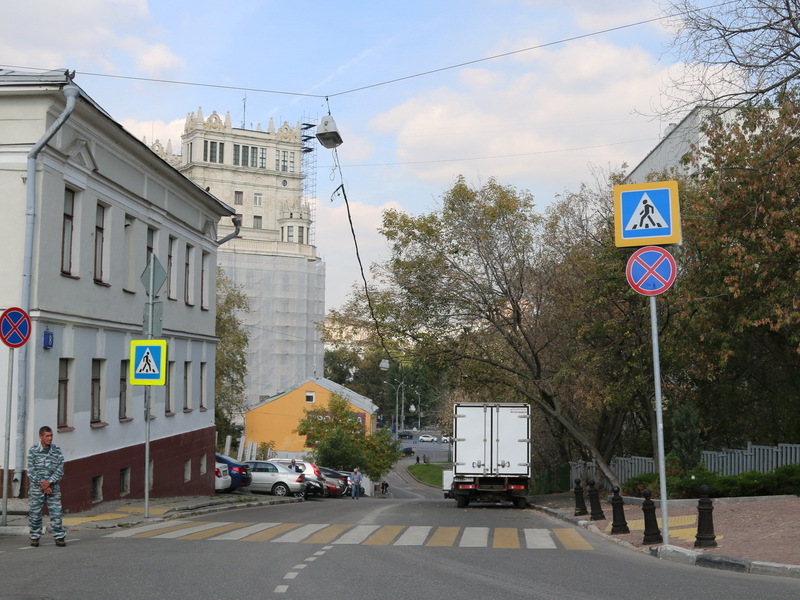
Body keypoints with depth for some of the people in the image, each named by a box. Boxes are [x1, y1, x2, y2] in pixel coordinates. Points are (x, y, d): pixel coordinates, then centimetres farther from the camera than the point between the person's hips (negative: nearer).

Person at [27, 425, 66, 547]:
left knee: (56, 513, -4)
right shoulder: (33, 450, -3)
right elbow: (31, 471, -6)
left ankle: (59, 537, 2)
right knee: (34, 513, 4)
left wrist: (49, 482, -15)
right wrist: (43, 485, -12)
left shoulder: (57, 450, 2)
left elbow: (60, 470, -1)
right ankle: (35, 537, 18)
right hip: (36, 487, -1)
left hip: (53, 487, 1)